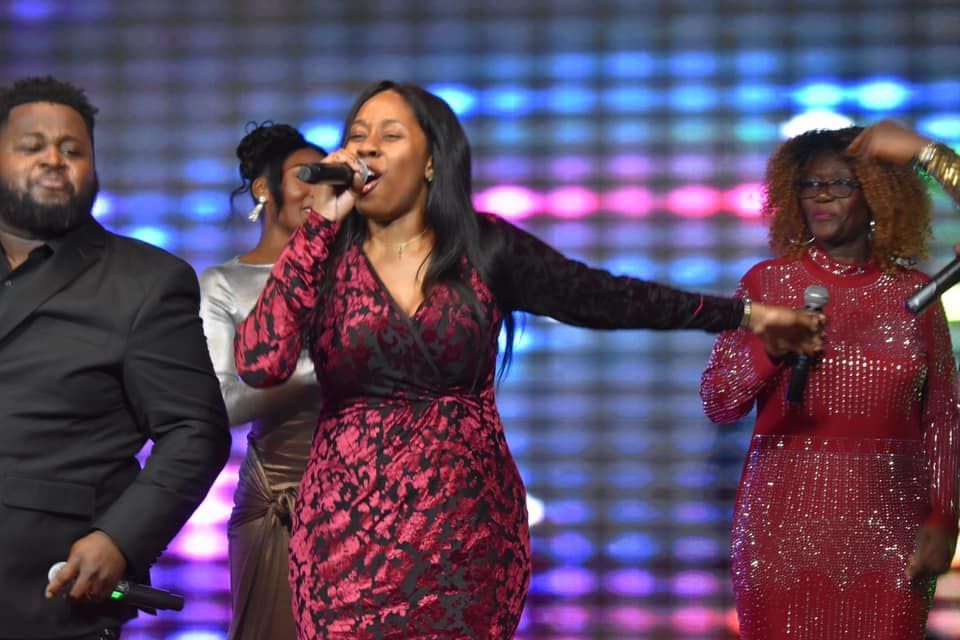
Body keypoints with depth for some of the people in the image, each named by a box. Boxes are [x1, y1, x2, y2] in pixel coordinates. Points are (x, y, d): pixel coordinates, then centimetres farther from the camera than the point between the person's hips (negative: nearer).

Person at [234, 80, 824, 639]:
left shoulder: (485, 248, 0)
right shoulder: (324, 255, -1)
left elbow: (604, 297, 6)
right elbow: (260, 363, -16)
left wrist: (746, 315, 7)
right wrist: (322, 222, -14)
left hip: (470, 528, 0)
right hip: (352, 530, 0)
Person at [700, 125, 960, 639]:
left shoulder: (913, 291, 4)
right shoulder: (767, 282, 3)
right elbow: (717, 404, 1)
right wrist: (769, 350, -15)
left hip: (890, 523, 0)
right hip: (787, 517, 0)